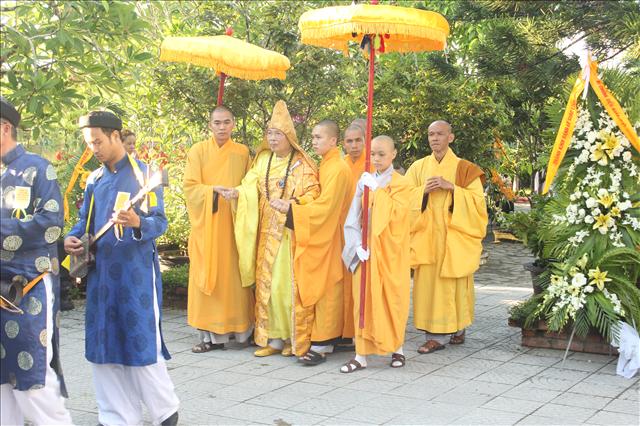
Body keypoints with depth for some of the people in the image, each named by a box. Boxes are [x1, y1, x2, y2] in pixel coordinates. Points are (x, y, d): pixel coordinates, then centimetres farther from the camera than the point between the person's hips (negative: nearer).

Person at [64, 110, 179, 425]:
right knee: (102, 346, 7)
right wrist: (72, 237, -3)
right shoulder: (94, 180, 13)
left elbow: (159, 221, -9)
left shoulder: (144, 174, -4)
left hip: (136, 272, -6)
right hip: (100, 272, 6)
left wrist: (138, 223, -30)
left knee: (142, 345, -3)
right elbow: (85, 221, 18)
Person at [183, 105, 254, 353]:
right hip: (206, 223, -1)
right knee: (207, 275, -2)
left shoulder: (242, 152, 9)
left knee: (233, 274, 0)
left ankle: (238, 327, 9)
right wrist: (214, 191, -19)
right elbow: (190, 186, -4)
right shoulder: (198, 151, 3)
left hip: (233, 223, 1)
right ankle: (210, 334, 1)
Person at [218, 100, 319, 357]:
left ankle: (295, 339, 6)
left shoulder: (303, 165, -2)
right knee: (266, 283, 4)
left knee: (290, 283, -4)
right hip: (268, 233, 5)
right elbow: (251, 187, 4)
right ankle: (273, 337, 12)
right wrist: (236, 193, -17)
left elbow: (312, 195, -9)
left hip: (293, 232, -5)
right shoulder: (262, 160, 11)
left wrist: (293, 203, -27)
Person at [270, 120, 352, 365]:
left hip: (330, 238, -9)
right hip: (320, 236, 9)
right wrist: (292, 206, 3)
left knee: (325, 289, -6)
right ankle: (327, 340, 18)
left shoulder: (337, 169, -15)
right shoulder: (325, 166, 13)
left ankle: (321, 345, -2)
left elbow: (325, 206, -22)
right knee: (321, 289, 11)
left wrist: (291, 209, -25)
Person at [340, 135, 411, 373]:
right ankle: (361, 355, 5)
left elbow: (394, 213, -19)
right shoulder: (365, 181, 7)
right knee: (364, 300, 1)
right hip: (366, 251, 3)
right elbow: (354, 217, 4)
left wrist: (377, 190, -20)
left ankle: (397, 348, 23)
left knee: (391, 299, 4)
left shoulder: (401, 184, -3)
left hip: (389, 252, -3)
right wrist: (357, 244, -8)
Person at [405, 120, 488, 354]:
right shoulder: (418, 167, 11)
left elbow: (477, 200, -4)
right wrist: (423, 190, -9)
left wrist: (451, 187, -15)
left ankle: (450, 330, 4)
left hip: (453, 235, -3)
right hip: (426, 235, 3)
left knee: (450, 281, -4)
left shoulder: (463, 168, 1)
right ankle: (436, 333, 5)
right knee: (427, 281, -1)